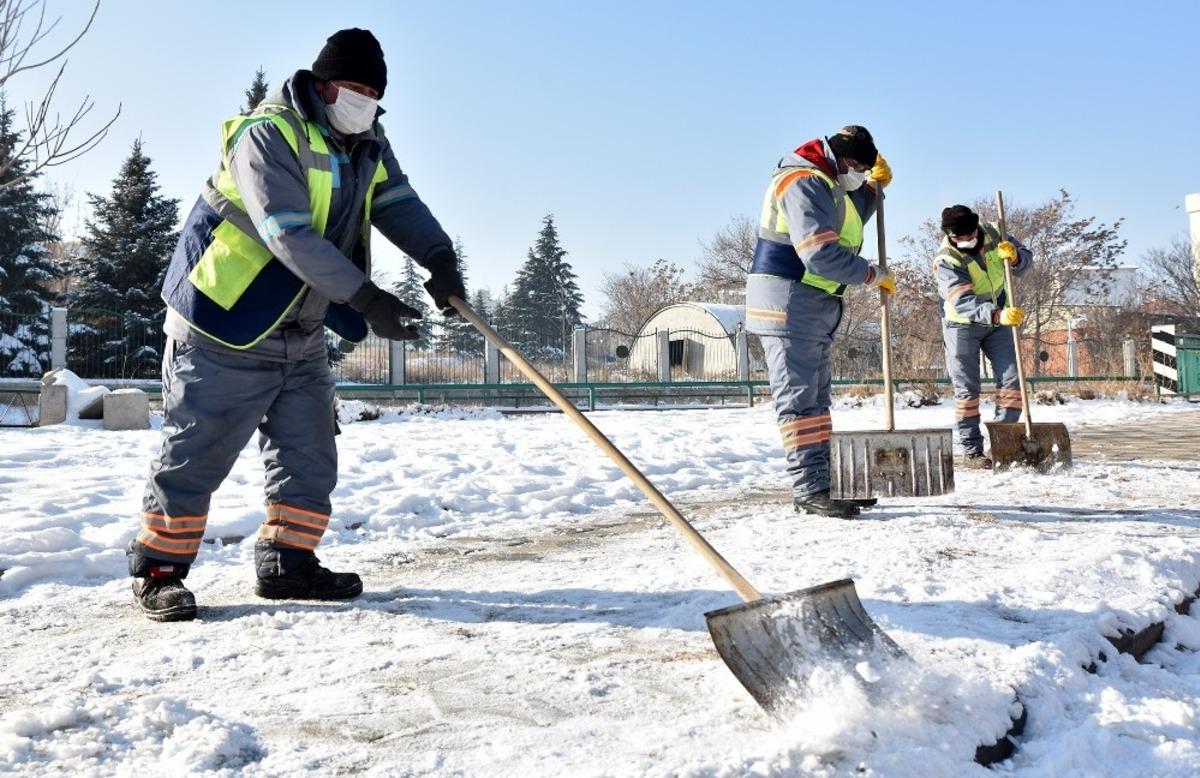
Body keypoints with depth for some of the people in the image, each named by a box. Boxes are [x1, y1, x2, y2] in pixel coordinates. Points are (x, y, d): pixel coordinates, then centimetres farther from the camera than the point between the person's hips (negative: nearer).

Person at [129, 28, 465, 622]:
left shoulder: (367, 147, 7)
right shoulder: (268, 134, -20)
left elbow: (399, 206, -5)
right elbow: (291, 237, -29)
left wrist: (439, 257, -24)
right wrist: (366, 299, -34)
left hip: (302, 338, 8)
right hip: (226, 329, -7)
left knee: (310, 459, 9)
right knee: (195, 458, 1)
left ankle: (287, 563, 21)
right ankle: (158, 570, 16)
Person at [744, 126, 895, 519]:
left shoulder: (826, 184, 18)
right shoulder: (806, 183, -15)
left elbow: (850, 221, 34)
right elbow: (821, 254, -25)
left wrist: (874, 186, 19)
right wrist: (872, 274, -13)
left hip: (813, 306, 11)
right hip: (789, 301, -11)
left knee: (816, 398, 11)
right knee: (799, 398, -10)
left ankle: (823, 484, 15)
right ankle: (808, 489, -9)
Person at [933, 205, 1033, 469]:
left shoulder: (994, 234, -10)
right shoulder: (945, 260, -25)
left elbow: (1026, 260, 0)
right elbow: (963, 303, -36)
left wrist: (1014, 256, -25)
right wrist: (998, 315, -50)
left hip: (997, 319, 5)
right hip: (962, 325, -5)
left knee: (1012, 379, 0)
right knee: (967, 390, -2)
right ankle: (972, 452, 5)